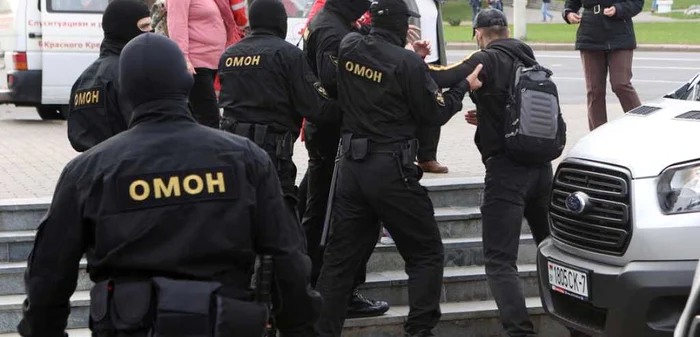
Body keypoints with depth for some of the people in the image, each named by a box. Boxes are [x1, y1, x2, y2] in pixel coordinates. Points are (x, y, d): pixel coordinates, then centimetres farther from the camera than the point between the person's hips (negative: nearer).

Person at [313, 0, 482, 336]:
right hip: (391, 170, -6)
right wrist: (464, 86, 10)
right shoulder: (408, 63, -15)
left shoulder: (348, 47, 0)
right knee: (427, 255, 7)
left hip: (351, 165, 6)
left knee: (340, 256, 13)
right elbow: (437, 112, -4)